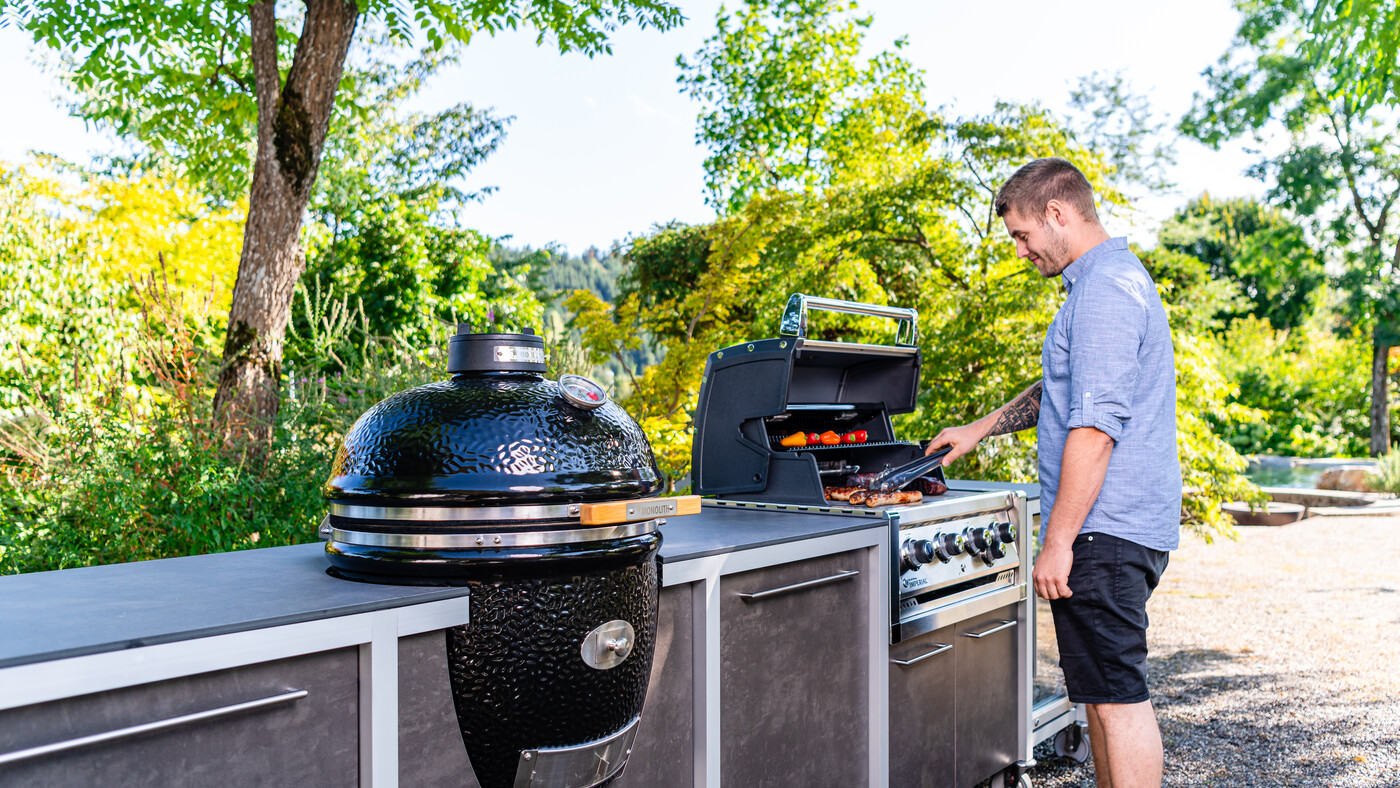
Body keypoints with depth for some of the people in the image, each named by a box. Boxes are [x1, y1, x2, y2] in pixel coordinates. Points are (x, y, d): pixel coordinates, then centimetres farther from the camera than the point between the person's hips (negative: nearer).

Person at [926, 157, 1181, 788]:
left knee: (1117, 695, -5)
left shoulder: (1104, 289, -16)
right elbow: (1063, 391, 31)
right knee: (1102, 690, 17)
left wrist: (1058, 541, -22)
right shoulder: (1114, 278, 19)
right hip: (1114, 529, 11)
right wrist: (982, 428, 30)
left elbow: (1095, 428, -24)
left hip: (1104, 532, -11)